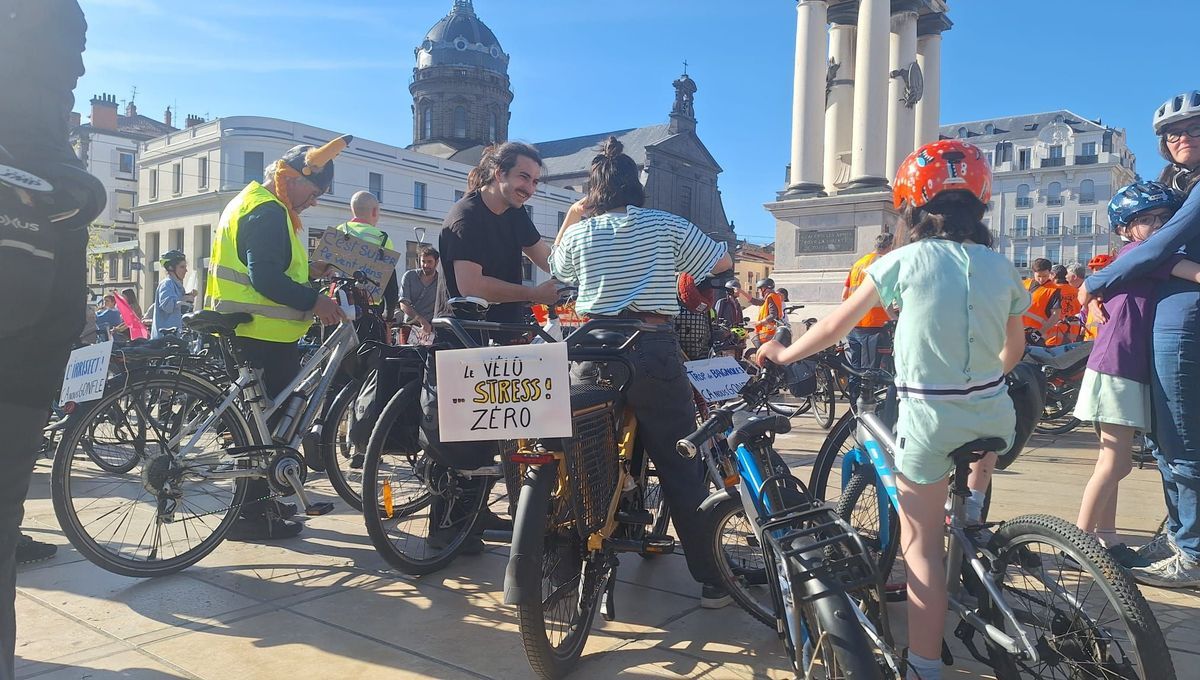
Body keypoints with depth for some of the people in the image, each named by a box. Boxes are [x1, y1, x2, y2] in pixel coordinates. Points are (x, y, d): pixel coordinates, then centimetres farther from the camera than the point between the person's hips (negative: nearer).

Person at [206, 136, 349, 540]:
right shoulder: (267, 211, -15)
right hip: (262, 335, -11)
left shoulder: (257, 203, 21)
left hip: (256, 333, 11)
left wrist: (308, 270, 12)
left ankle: (258, 501, 29)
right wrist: (313, 301, -26)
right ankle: (251, 515, 3)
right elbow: (265, 279, -24)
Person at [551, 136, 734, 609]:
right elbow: (723, 262, 9)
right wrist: (681, 264, 26)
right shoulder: (667, 226, 4)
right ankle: (711, 581, 8)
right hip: (655, 352, -1)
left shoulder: (578, 233, 8)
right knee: (682, 467, 4)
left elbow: (556, 269, 27)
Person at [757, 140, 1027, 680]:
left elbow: (836, 324, -1)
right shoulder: (1001, 268, 4)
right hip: (993, 410, 4)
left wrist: (783, 353, 14)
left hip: (928, 418, -3)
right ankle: (973, 506, 32)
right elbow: (1013, 350, 16)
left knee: (921, 545, 6)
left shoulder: (904, 260, -6)